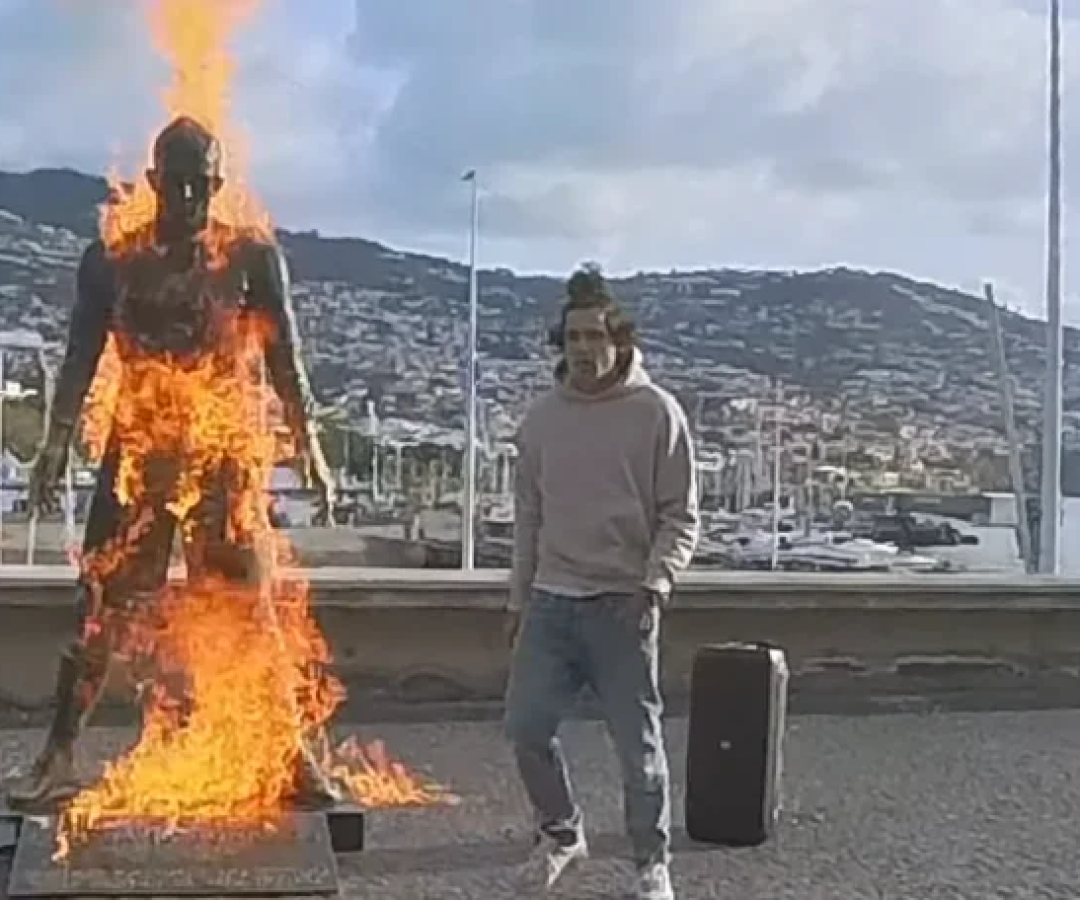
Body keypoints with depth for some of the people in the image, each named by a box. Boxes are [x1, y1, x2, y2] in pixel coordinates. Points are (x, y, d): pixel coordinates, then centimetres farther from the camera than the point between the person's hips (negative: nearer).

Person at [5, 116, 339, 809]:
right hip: (137, 452, 1)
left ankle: (293, 754, 6)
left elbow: (285, 361, 2)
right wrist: (57, 441, -3)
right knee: (102, 608, 2)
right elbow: (81, 358, 6)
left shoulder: (252, 259, 1)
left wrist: (310, 446, -3)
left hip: (223, 453, -1)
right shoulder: (111, 261, 4)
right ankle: (59, 757, 10)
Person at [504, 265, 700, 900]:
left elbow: (681, 517, -5)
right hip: (551, 602, 4)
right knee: (526, 726, 4)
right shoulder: (543, 416, 7)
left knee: (638, 741, 2)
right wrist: (520, 597, 15)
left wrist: (657, 582, -20)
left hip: (622, 604, -4)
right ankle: (562, 833, 29)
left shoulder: (657, 412, -6)